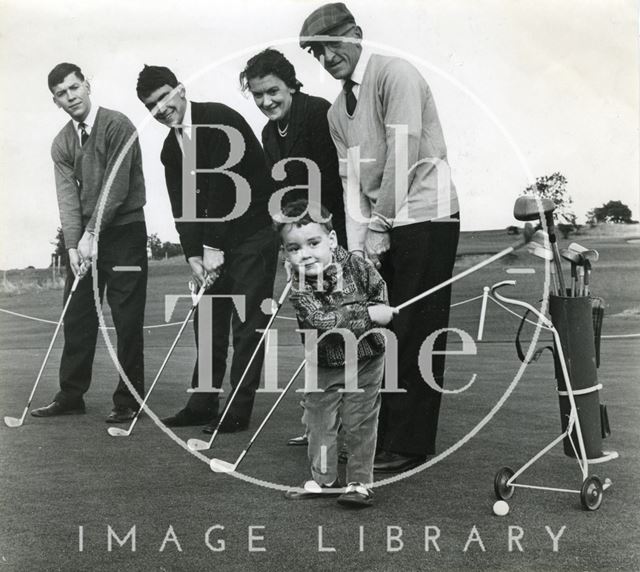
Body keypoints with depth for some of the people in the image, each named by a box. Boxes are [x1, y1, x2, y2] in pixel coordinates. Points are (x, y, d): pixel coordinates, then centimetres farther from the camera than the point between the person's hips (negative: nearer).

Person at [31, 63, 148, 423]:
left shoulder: (117, 126, -10)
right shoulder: (62, 143, 8)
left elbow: (116, 187, -16)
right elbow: (68, 196, 0)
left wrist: (92, 235, -19)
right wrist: (73, 244, -13)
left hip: (124, 233, -6)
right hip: (84, 237, 6)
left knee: (127, 320, -3)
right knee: (77, 316, 8)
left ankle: (129, 400, 5)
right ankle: (71, 396, 18)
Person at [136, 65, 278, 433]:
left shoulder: (219, 119, -14)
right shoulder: (171, 149, 9)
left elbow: (222, 184, -19)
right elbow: (181, 206, 6)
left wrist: (213, 247, -18)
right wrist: (194, 254, -7)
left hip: (253, 232, -8)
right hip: (214, 241, 8)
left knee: (247, 323, -5)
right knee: (208, 319, 9)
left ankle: (239, 411, -1)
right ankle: (203, 404, 18)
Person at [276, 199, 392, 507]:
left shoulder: (354, 265, -15)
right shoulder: (298, 288, -21)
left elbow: (380, 289, 3)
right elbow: (322, 321, -33)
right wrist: (369, 314, -35)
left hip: (365, 359, -1)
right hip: (323, 366, 1)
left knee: (359, 424, 3)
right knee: (319, 422, 12)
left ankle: (359, 482, 16)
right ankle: (323, 479, 30)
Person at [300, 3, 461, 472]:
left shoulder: (394, 74, -8)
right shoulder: (338, 111, 15)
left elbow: (403, 152, -15)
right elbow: (352, 179, 10)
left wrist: (379, 227, -13)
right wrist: (358, 245, -2)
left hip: (425, 218, -7)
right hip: (382, 227, 8)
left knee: (413, 335, -6)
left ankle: (409, 446, 0)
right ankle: (383, 436, 16)